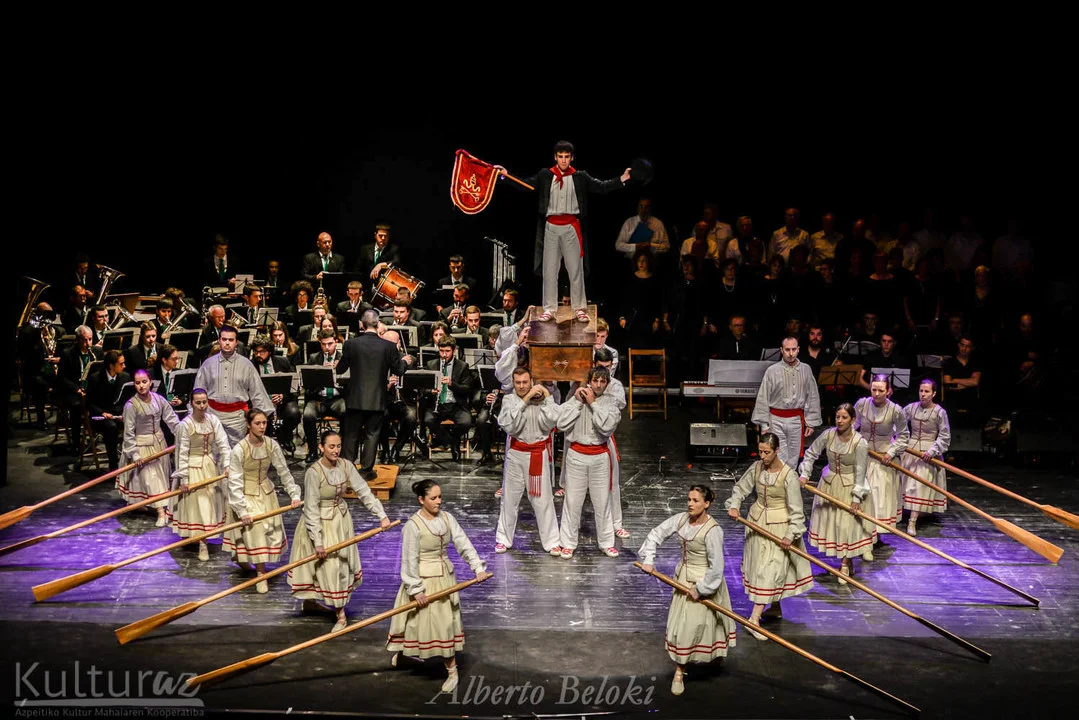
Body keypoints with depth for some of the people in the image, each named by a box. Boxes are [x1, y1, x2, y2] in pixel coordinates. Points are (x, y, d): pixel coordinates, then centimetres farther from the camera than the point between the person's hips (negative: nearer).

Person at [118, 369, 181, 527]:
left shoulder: (158, 399, -7)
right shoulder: (131, 405, -20)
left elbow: (172, 419, -2)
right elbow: (128, 432, -16)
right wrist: (134, 454, -16)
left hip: (158, 441, 5)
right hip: (141, 445, -5)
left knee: (161, 473, 16)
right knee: (150, 477, -4)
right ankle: (161, 512, -4)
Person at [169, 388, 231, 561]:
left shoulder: (213, 420, -3)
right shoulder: (185, 424, -15)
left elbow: (223, 443, -7)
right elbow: (182, 453, -13)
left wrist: (227, 464, -20)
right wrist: (184, 478, -14)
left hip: (210, 466, 5)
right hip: (193, 467, -5)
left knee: (209, 501, 14)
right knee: (196, 504, -1)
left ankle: (203, 536, 31)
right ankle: (202, 544, 3)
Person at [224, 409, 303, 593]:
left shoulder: (271, 445, -9)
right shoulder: (239, 449, -21)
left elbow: (284, 472, -2)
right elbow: (235, 482, -20)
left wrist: (294, 495, -8)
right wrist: (242, 510, -23)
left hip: (267, 493, 5)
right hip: (246, 495, -5)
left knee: (272, 533, 10)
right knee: (255, 532, -7)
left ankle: (239, 556, 36)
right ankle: (261, 575, 8)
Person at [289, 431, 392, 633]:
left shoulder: (346, 466, -9)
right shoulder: (313, 472, -24)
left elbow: (364, 491, -8)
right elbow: (311, 508, -21)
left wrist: (381, 515, -17)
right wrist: (318, 540, -21)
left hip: (341, 521, 6)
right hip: (320, 523, -6)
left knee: (343, 565, 14)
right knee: (328, 567, -3)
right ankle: (341, 616, 11)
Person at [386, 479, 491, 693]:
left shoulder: (446, 518, -3)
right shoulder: (413, 525, -19)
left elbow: (464, 544, -3)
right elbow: (410, 560, -17)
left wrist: (478, 567, -13)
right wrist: (416, 589, -17)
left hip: (445, 577, 5)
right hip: (423, 580, -5)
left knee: (446, 623, 11)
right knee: (422, 622, 8)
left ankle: (452, 670, 21)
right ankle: (400, 650, 38)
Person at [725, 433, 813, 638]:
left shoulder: (788, 476, -20)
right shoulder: (757, 468, -5)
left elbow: (796, 509, -16)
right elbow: (740, 488, 9)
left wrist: (791, 534, -19)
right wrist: (733, 506, -8)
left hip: (779, 525, -6)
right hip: (757, 521, 6)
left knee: (771, 569, -7)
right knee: (759, 565, 15)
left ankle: (754, 619, -10)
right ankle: (775, 606, 35)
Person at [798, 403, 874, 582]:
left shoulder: (860, 443, -20)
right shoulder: (828, 434, -11)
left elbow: (860, 472, -16)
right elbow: (811, 453, 2)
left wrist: (857, 497, -16)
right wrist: (804, 474, -8)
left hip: (849, 487, -4)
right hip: (829, 484, 5)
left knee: (847, 524, -3)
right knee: (829, 520, 11)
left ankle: (845, 565, 13)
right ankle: (846, 562, 27)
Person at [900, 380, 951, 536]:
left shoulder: (939, 412, -10)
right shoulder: (911, 408, -2)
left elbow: (945, 437, -8)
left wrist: (932, 451, -18)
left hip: (928, 453, -3)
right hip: (911, 449, 4)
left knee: (920, 485, -7)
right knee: (908, 482, 7)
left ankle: (912, 522, -9)